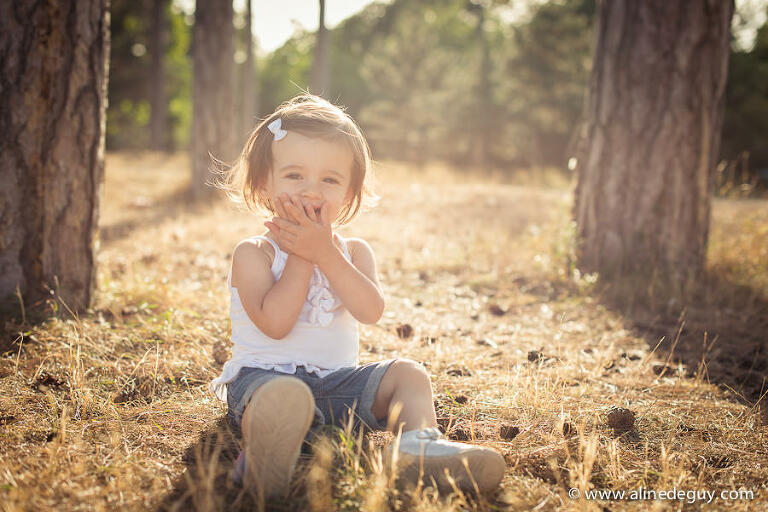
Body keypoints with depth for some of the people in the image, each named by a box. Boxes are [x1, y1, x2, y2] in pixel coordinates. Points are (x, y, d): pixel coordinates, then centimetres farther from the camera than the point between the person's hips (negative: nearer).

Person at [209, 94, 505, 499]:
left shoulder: (354, 252, 10)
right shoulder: (253, 253, -2)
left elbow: (370, 311, -11)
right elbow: (274, 324, -17)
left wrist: (324, 253, -17)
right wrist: (301, 259, -13)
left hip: (338, 379, 5)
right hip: (265, 374, -4)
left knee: (408, 374, -12)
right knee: (284, 395, -38)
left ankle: (418, 440, -35)